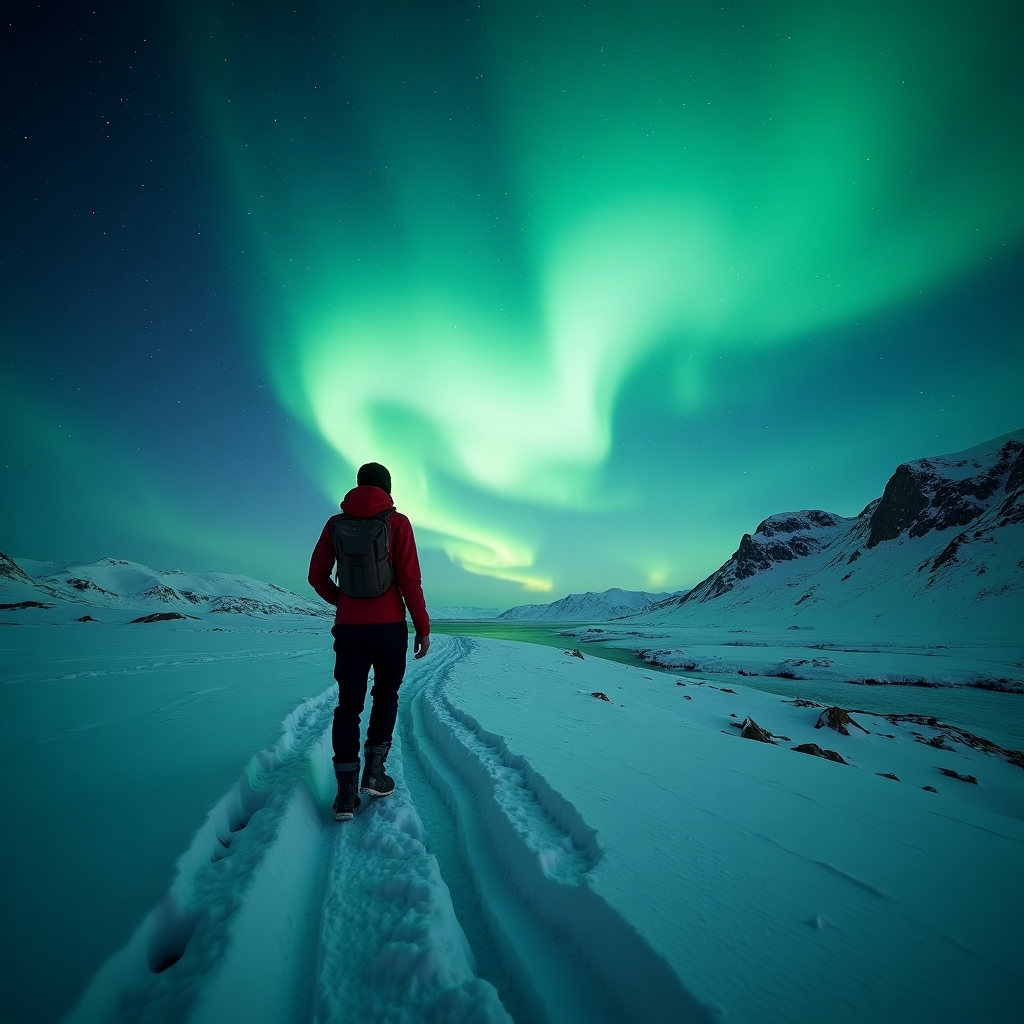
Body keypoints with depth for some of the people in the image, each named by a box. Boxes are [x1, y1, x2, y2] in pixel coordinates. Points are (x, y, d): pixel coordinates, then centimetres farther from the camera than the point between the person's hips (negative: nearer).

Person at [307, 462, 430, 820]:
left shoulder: (336, 524, 3)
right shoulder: (397, 522, -6)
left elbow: (317, 576, 5)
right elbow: (410, 579, -10)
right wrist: (423, 627, -4)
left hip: (348, 627, 2)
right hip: (389, 626, -2)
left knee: (349, 703, 8)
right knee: (386, 695, 17)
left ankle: (346, 792, 6)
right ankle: (373, 772, 13)